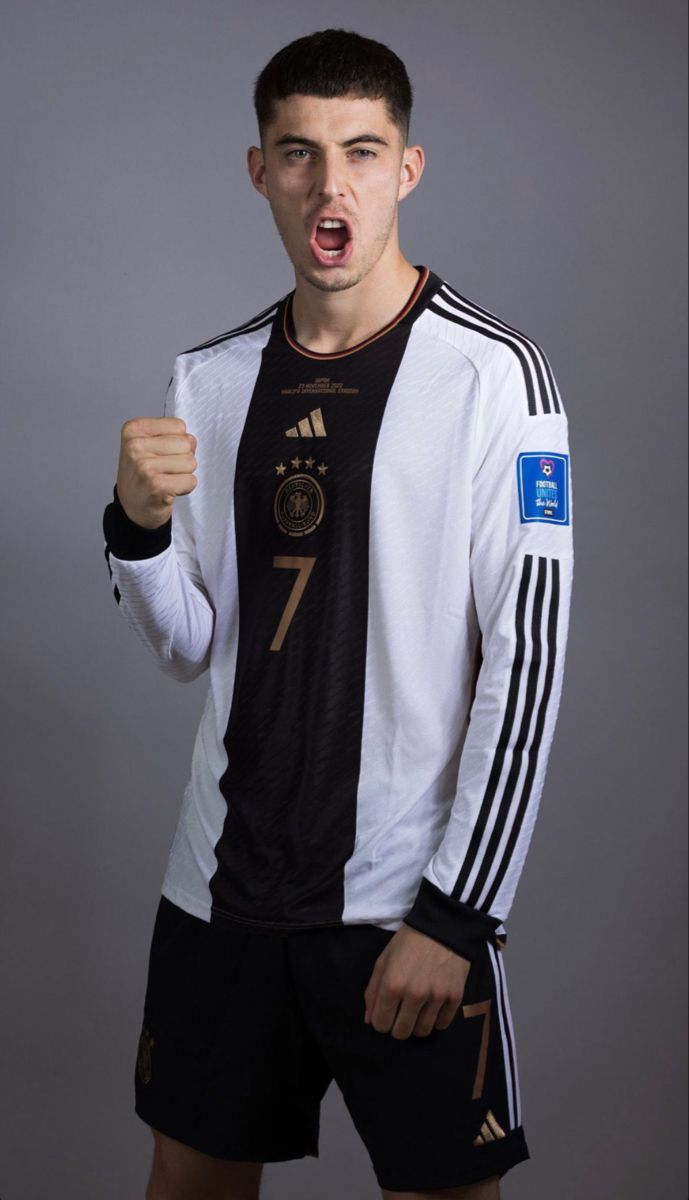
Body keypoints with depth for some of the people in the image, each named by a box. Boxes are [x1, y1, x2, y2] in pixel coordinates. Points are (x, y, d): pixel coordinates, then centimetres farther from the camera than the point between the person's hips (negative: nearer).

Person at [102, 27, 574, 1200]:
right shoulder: (209, 379, 6)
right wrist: (138, 525, -11)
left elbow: (527, 662, -11)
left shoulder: (490, 375, -9)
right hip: (222, 883, 5)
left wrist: (455, 912, -13)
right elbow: (188, 648, 9)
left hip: (408, 901, -4)